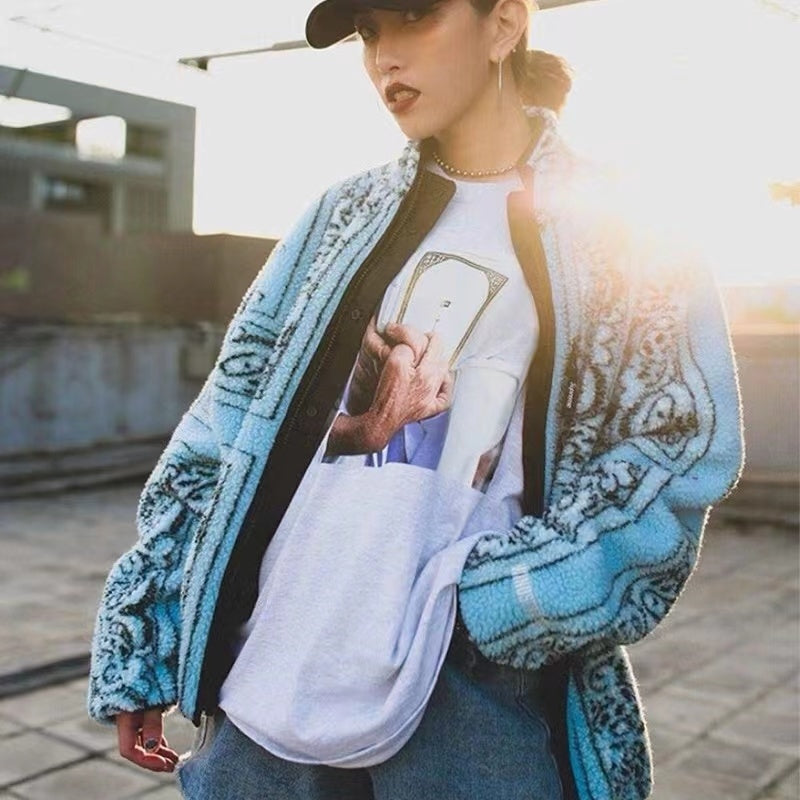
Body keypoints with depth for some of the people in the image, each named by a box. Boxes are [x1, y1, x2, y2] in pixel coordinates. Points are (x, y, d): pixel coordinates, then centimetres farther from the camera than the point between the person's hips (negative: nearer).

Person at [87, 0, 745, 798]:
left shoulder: (625, 233, -1)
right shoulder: (347, 215, 9)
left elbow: (678, 463, -8)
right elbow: (225, 425, 7)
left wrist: (474, 601, -17)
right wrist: (141, 651, 5)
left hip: (476, 681, -3)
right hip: (281, 660, 3)